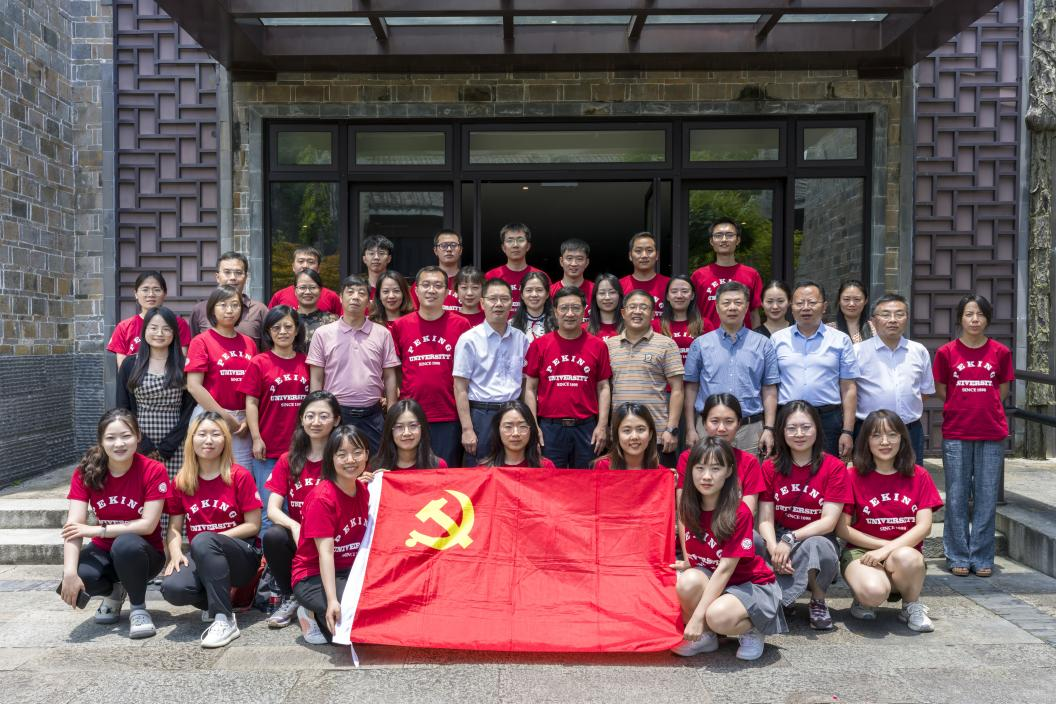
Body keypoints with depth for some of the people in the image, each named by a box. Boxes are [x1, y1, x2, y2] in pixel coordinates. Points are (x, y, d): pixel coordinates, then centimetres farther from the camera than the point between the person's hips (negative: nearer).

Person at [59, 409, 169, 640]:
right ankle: (114, 592, 7)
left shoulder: (153, 471, -18)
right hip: (104, 551, 3)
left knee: (126, 544, -38)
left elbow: (148, 525, -20)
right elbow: (73, 527, -18)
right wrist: (70, 573, -31)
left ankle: (138, 608, -13)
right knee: (78, 580, -30)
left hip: (142, 553, -3)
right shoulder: (85, 472, -10)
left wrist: (97, 530, -24)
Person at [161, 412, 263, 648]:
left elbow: (253, 525, -6)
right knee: (172, 588, -30)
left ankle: (225, 620, -28)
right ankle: (218, 600, 4)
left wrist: (213, 538, -17)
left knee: (203, 541, -36)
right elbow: (174, 527, 7)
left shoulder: (240, 476, -5)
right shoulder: (181, 481, 6)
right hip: (200, 560, 3)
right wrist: (176, 553, -14)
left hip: (241, 558, -3)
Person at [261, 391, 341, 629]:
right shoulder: (288, 461, 7)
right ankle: (289, 598, -4)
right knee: (272, 536, -28)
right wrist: (294, 526, -22)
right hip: (297, 536, 3)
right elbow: (272, 509, -2)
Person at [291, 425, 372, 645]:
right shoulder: (322, 498, -18)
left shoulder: (365, 491, 4)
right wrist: (332, 600, -31)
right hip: (314, 577, -7)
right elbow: (326, 552, -24)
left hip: (352, 572, 7)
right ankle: (315, 616, 1)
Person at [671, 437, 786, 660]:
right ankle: (704, 637, -2)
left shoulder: (738, 513, -22)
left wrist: (698, 616, -28)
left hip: (751, 584, -5)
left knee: (718, 616, -36)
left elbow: (725, 569, -24)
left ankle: (752, 630, -1)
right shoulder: (688, 506, -5)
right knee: (688, 581, -30)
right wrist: (688, 563, -12)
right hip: (712, 579, 5)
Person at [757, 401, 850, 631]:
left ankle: (818, 602, -8)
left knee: (814, 546, -38)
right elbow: (766, 519, -3)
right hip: (780, 539, 2)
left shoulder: (834, 467, -4)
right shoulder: (770, 467, 4)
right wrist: (774, 549, -23)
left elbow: (828, 522, -12)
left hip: (818, 540, -2)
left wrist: (790, 539, -25)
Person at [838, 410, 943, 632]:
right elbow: (842, 529, -3)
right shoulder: (854, 477, -1)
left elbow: (924, 527, -6)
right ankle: (864, 600, 5)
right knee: (873, 592, -35)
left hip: (907, 552, 2)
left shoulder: (918, 476, 4)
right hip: (862, 551, -1)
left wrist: (888, 550, -18)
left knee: (906, 557, -36)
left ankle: (912, 606, -3)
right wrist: (883, 544, -11)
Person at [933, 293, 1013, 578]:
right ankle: (958, 557, 14)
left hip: (991, 434, 1)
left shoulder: (1000, 352, 4)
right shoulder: (946, 352, 0)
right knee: (957, 497, 4)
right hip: (956, 434, -1)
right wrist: (964, 409, 5)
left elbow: (1002, 391, 11)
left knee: (987, 497, 4)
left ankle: (982, 557, 15)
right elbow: (941, 391, 7)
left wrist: (983, 409, 4)